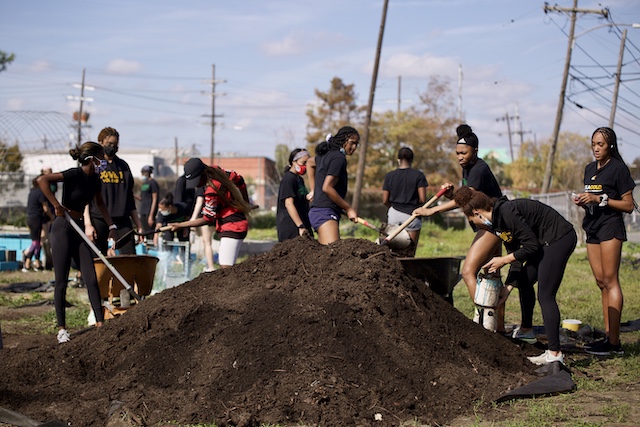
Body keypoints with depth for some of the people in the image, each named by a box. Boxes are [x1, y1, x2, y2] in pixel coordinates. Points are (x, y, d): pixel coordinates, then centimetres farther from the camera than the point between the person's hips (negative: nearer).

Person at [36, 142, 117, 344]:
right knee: (61, 281, -2)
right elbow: (42, 180, -28)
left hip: (79, 230, 8)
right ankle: (62, 329, 5)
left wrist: (111, 226, 20)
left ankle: (100, 324, 3)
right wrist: (57, 206, -26)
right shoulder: (74, 175, -17)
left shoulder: (94, 180, 8)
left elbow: (99, 203, 26)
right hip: (63, 228, -8)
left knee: (91, 279, 1)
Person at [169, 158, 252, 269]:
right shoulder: (217, 171, 3)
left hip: (232, 227, -10)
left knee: (226, 268, -18)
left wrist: (180, 225, -12)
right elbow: (238, 178, 19)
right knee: (224, 266, 8)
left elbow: (207, 219, -17)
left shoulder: (211, 190, -23)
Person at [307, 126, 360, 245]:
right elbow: (327, 188, -17)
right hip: (325, 212, -10)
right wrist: (348, 208, -10)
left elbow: (310, 162, 40)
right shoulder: (339, 158, -10)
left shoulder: (327, 154, 18)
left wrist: (313, 190, 42)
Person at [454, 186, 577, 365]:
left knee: (545, 296, -11)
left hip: (560, 238, -11)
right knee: (524, 282, 21)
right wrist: (508, 287, 6)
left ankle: (555, 354, -11)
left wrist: (503, 260, -11)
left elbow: (531, 246, -21)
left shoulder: (507, 212, -21)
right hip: (548, 242, 11)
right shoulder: (497, 222, 9)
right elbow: (516, 253, 11)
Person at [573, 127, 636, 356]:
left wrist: (600, 199, -16)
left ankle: (614, 341, -11)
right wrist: (582, 201, 3)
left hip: (611, 227, -8)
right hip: (593, 227, 8)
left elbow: (628, 205, -9)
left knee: (610, 281, -10)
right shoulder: (590, 169, 16)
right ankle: (608, 335, 8)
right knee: (601, 283, 6)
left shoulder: (618, 169, -6)